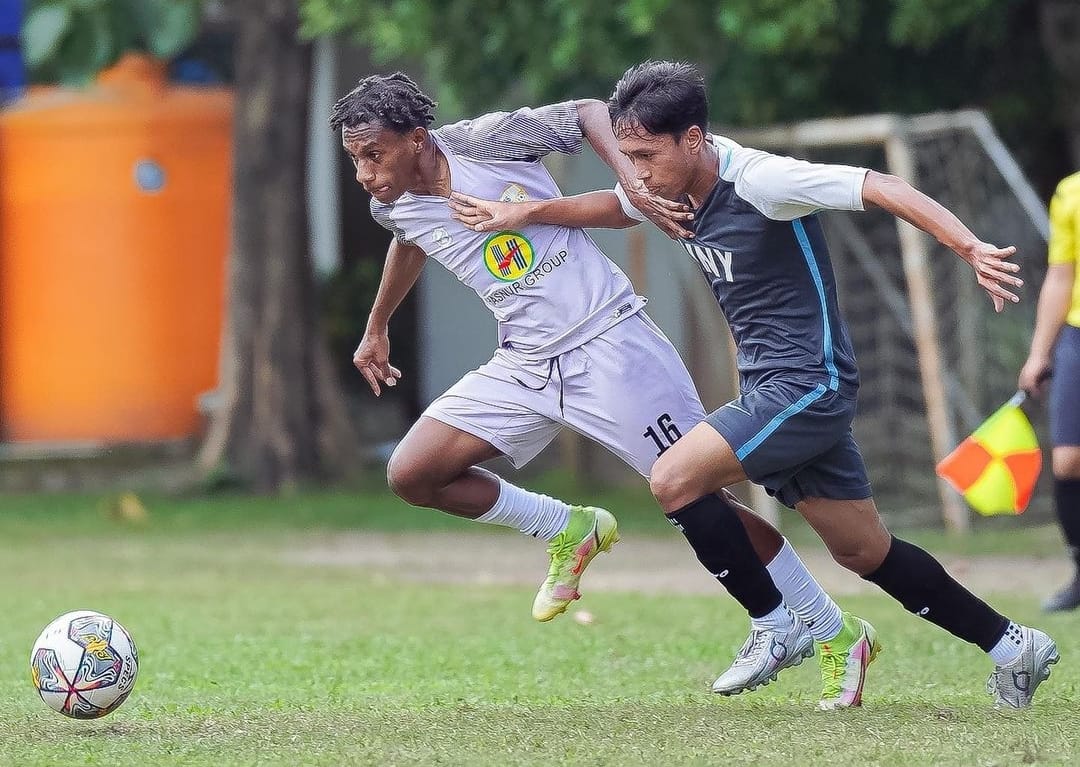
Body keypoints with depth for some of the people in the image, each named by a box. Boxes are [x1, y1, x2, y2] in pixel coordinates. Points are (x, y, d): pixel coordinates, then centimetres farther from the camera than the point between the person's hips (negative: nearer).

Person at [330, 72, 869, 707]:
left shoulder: (483, 141, -16)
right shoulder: (392, 208, 2)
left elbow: (590, 113, -6)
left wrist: (632, 178, -24)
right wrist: (377, 328, 40)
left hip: (607, 342, -6)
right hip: (525, 365, 6)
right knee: (411, 474, -6)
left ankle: (827, 628, 8)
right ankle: (570, 530, 12)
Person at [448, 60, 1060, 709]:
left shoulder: (759, 180, -21)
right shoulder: (673, 186, 4)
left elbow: (882, 189, -25)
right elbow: (613, 206, 27)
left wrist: (973, 250, -36)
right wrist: (522, 213, 17)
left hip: (807, 383, -9)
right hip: (768, 386, 9)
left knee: (674, 481, -16)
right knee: (865, 552, 12)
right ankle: (1013, 647, 22)